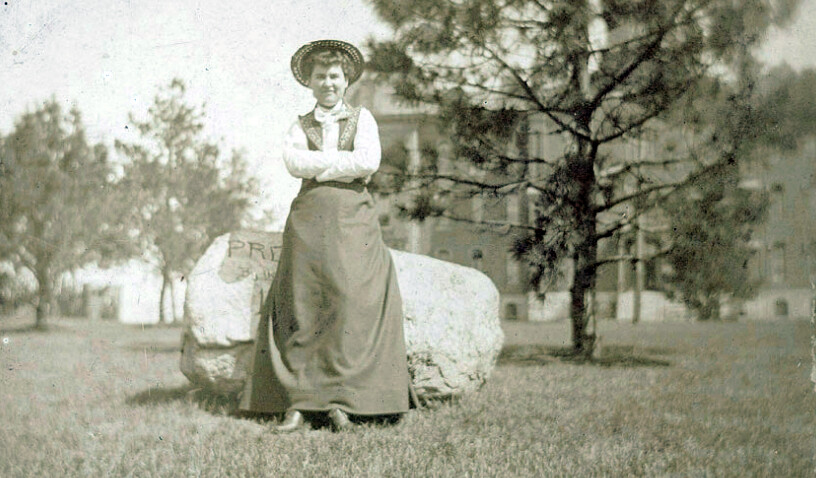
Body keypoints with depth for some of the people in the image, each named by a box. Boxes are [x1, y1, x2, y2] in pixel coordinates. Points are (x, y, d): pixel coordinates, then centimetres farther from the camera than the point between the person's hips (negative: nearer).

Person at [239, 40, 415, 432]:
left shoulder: (362, 118, 13)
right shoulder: (300, 125, 17)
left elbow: (370, 161, -5)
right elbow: (293, 162, -3)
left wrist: (318, 164, -2)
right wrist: (344, 162, -5)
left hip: (354, 219, -1)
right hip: (309, 219, 1)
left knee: (351, 304, -10)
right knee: (302, 308, -6)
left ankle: (341, 401, -7)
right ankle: (297, 403, -5)